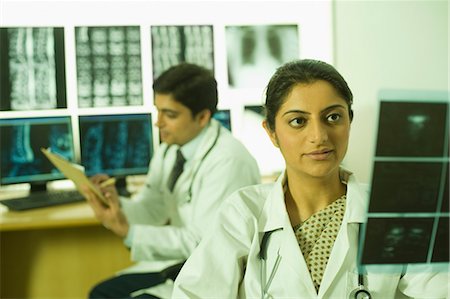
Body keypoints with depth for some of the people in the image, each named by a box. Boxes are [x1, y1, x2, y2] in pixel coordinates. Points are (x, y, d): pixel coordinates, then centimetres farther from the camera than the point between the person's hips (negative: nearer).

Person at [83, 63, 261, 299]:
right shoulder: (170, 149, 1)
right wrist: (116, 204, -12)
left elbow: (203, 243, -23)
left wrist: (128, 232, -26)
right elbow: (152, 209, 10)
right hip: (179, 262, 8)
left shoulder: (227, 160, -23)